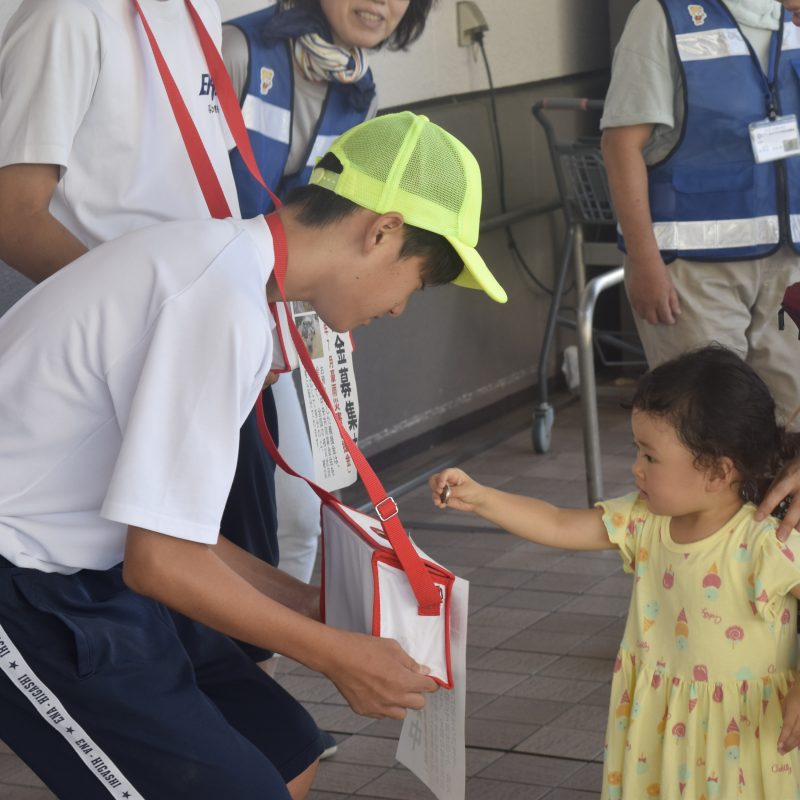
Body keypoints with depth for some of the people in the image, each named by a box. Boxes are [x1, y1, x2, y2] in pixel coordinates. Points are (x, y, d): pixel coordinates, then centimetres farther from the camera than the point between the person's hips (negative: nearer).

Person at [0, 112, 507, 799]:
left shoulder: (216, 257, 8)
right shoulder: (226, 304, -23)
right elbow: (161, 558, -22)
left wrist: (306, 606, 16)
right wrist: (339, 655, -11)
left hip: (79, 571, 10)